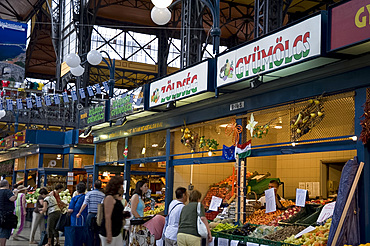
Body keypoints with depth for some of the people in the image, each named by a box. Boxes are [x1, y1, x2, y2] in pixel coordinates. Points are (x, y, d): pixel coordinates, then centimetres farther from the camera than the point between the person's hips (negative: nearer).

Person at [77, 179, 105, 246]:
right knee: (97, 234, 9)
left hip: (91, 215, -1)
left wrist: (79, 213, 1)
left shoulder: (89, 193, -1)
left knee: (90, 234, 4)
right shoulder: (103, 195, 2)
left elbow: (84, 204, -7)